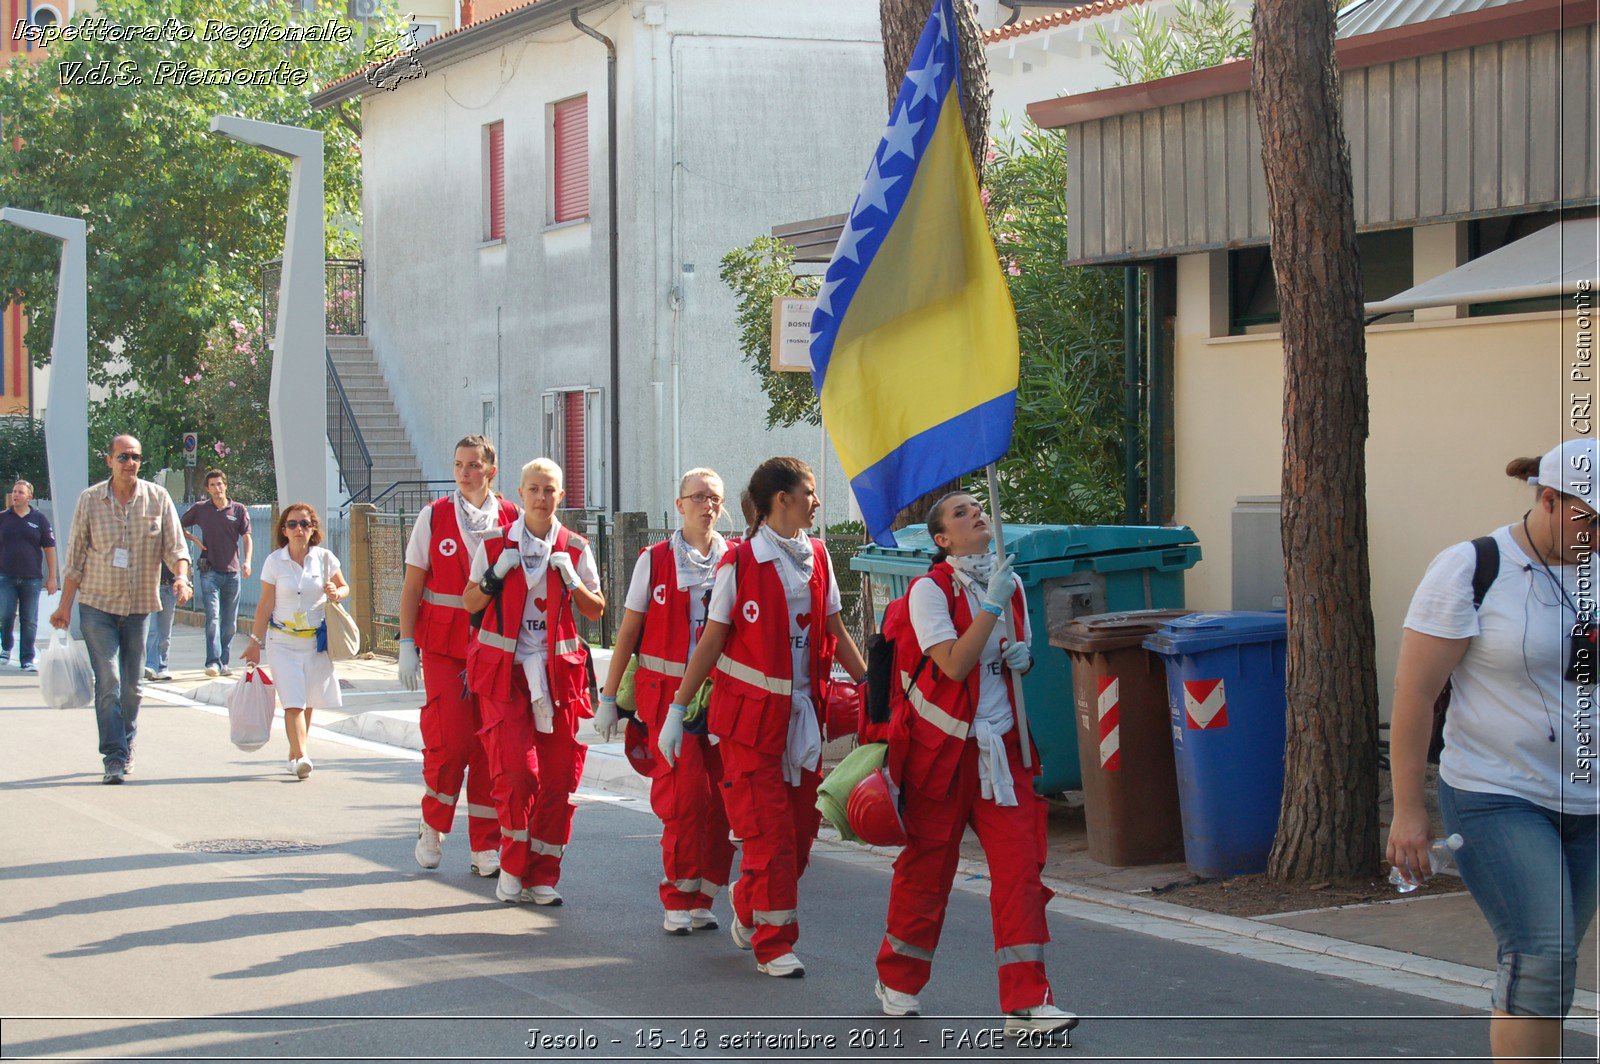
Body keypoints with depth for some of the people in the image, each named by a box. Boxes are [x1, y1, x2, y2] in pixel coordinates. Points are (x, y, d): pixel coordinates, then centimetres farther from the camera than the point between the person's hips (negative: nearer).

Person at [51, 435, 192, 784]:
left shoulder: (158, 498, 1)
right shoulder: (90, 499, -1)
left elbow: (175, 547, 1)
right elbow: (76, 557, 4)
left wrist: (181, 576, -20)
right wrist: (65, 605, 3)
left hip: (140, 606, 2)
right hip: (98, 604, -2)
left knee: (132, 685, 8)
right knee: (108, 682, -11)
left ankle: (126, 747, 25)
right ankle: (115, 757, -10)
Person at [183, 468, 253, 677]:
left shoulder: (238, 510, 7)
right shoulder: (200, 509, 7)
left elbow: (246, 538, 5)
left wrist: (247, 561, -10)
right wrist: (193, 539, 1)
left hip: (232, 571, 2)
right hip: (210, 571, -2)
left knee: (230, 622, 5)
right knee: (212, 617, -15)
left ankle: (224, 662, 14)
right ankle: (213, 662, -21)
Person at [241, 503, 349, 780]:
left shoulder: (324, 558, 0)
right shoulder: (274, 561, -2)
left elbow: (344, 588, 13)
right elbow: (265, 604, 2)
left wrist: (336, 593, -11)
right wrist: (255, 642, 2)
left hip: (317, 640, 2)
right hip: (283, 640, -2)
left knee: (307, 703, 7)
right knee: (293, 702, -14)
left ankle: (295, 755, 22)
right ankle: (300, 757, -23)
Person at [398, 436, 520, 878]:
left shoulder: (512, 519, 3)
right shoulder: (434, 517, 2)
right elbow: (412, 585, 4)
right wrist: (407, 644, -2)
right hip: (444, 646, -1)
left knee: (491, 745, 2)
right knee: (450, 740, -11)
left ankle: (486, 847, 10)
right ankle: (433, 824, 14)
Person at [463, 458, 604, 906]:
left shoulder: (575, 549, 7)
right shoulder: (495, 545, 5)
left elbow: (596, 610, 9)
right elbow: (470, 603, 9)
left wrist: (572, 581, -8)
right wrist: (497, 574, -8)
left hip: (559, 672, 2)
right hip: (505, 671, -2)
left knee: (559, 777, -2)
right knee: (517, 770, -15)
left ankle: (542, 877, 10)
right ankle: (512, 867, 5)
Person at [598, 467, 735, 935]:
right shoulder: (655, 560, 3)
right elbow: (629, 631, 5)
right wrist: (608, 696, 3)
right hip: (666, 690, -2)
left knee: (720, 797, -1)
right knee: (687, 791, -11)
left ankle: (700, 898, 11)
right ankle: (678, 901, 0)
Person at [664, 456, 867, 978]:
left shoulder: (817, 558, 7)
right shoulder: (739, 563, -9)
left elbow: (836, 633, 13)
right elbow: (711, 641, -5)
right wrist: (677, 710, -6)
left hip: (803, 713, 5)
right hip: (751, 714, -5)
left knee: (801, 825, 7)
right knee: (769, 831, -5)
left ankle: (748, 911, 29)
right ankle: (772, 943, 6)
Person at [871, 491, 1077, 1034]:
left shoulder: (1011, 585, 8)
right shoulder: (930, 589, -9)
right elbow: (954, 664, -19)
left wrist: (1023, 658, -1)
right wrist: (991, 605, -20)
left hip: (1000, 745, 4)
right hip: (941, 745, -4)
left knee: (1021, 867, -6)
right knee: (927, 865, 7)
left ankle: (1025, 1001, -4)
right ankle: (897, 981, 28)